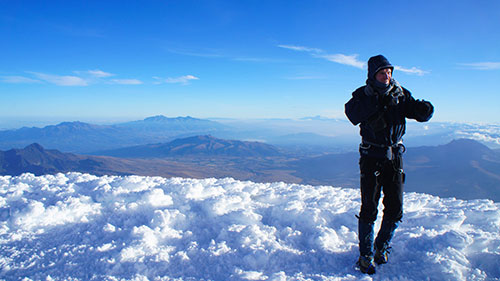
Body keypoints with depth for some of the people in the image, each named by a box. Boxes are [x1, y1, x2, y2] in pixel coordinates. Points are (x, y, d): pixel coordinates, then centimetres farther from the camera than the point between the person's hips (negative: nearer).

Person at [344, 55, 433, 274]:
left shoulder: (400, 94, 5)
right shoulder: (363, 95, -4)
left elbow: (421, 113, 1)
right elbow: (352, 113, -23)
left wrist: (424, 109, -21)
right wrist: (378, 102, -31)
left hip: (394, 157, 4)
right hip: (371, 156, -3)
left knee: (395, 208, 6)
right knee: (369, 208, -4)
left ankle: (381, 248, 29)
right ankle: (366, 256, 12)